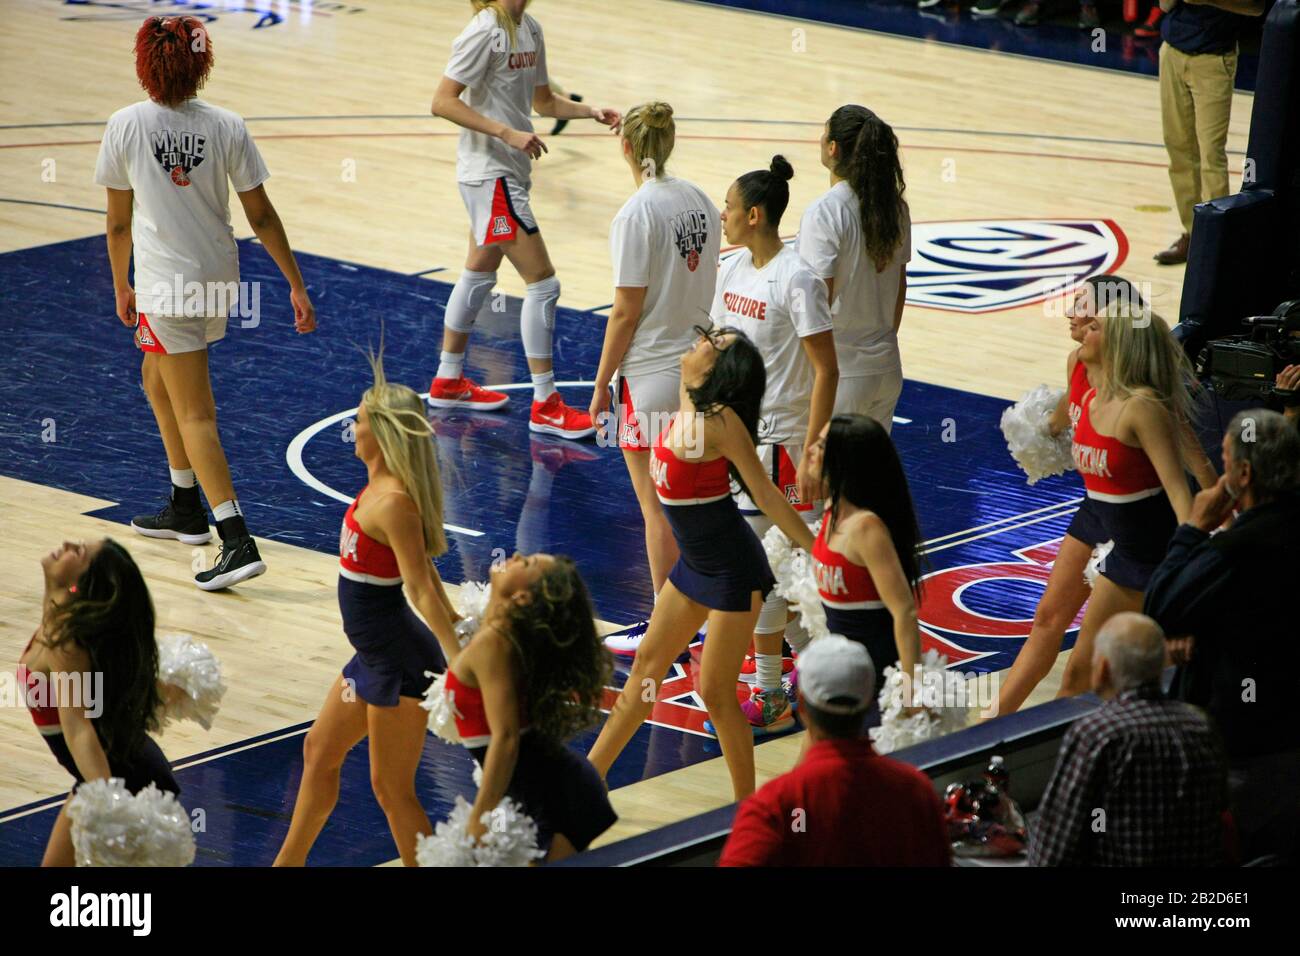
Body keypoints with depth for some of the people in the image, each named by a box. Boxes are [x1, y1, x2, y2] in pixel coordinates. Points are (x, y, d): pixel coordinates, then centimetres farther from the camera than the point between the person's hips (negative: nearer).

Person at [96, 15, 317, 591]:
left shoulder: (125, 126, -10)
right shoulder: (226, 126, -4)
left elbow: (119, 222, -1)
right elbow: (261, 215, -3)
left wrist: (121, 287, 14)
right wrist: (297, 285, 4)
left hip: (167, 287, -5)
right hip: (218, 281, 5)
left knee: (194, 414, -4)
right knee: (158, 382, 27)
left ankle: (238, 541, -15)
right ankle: (185, 509, 35)